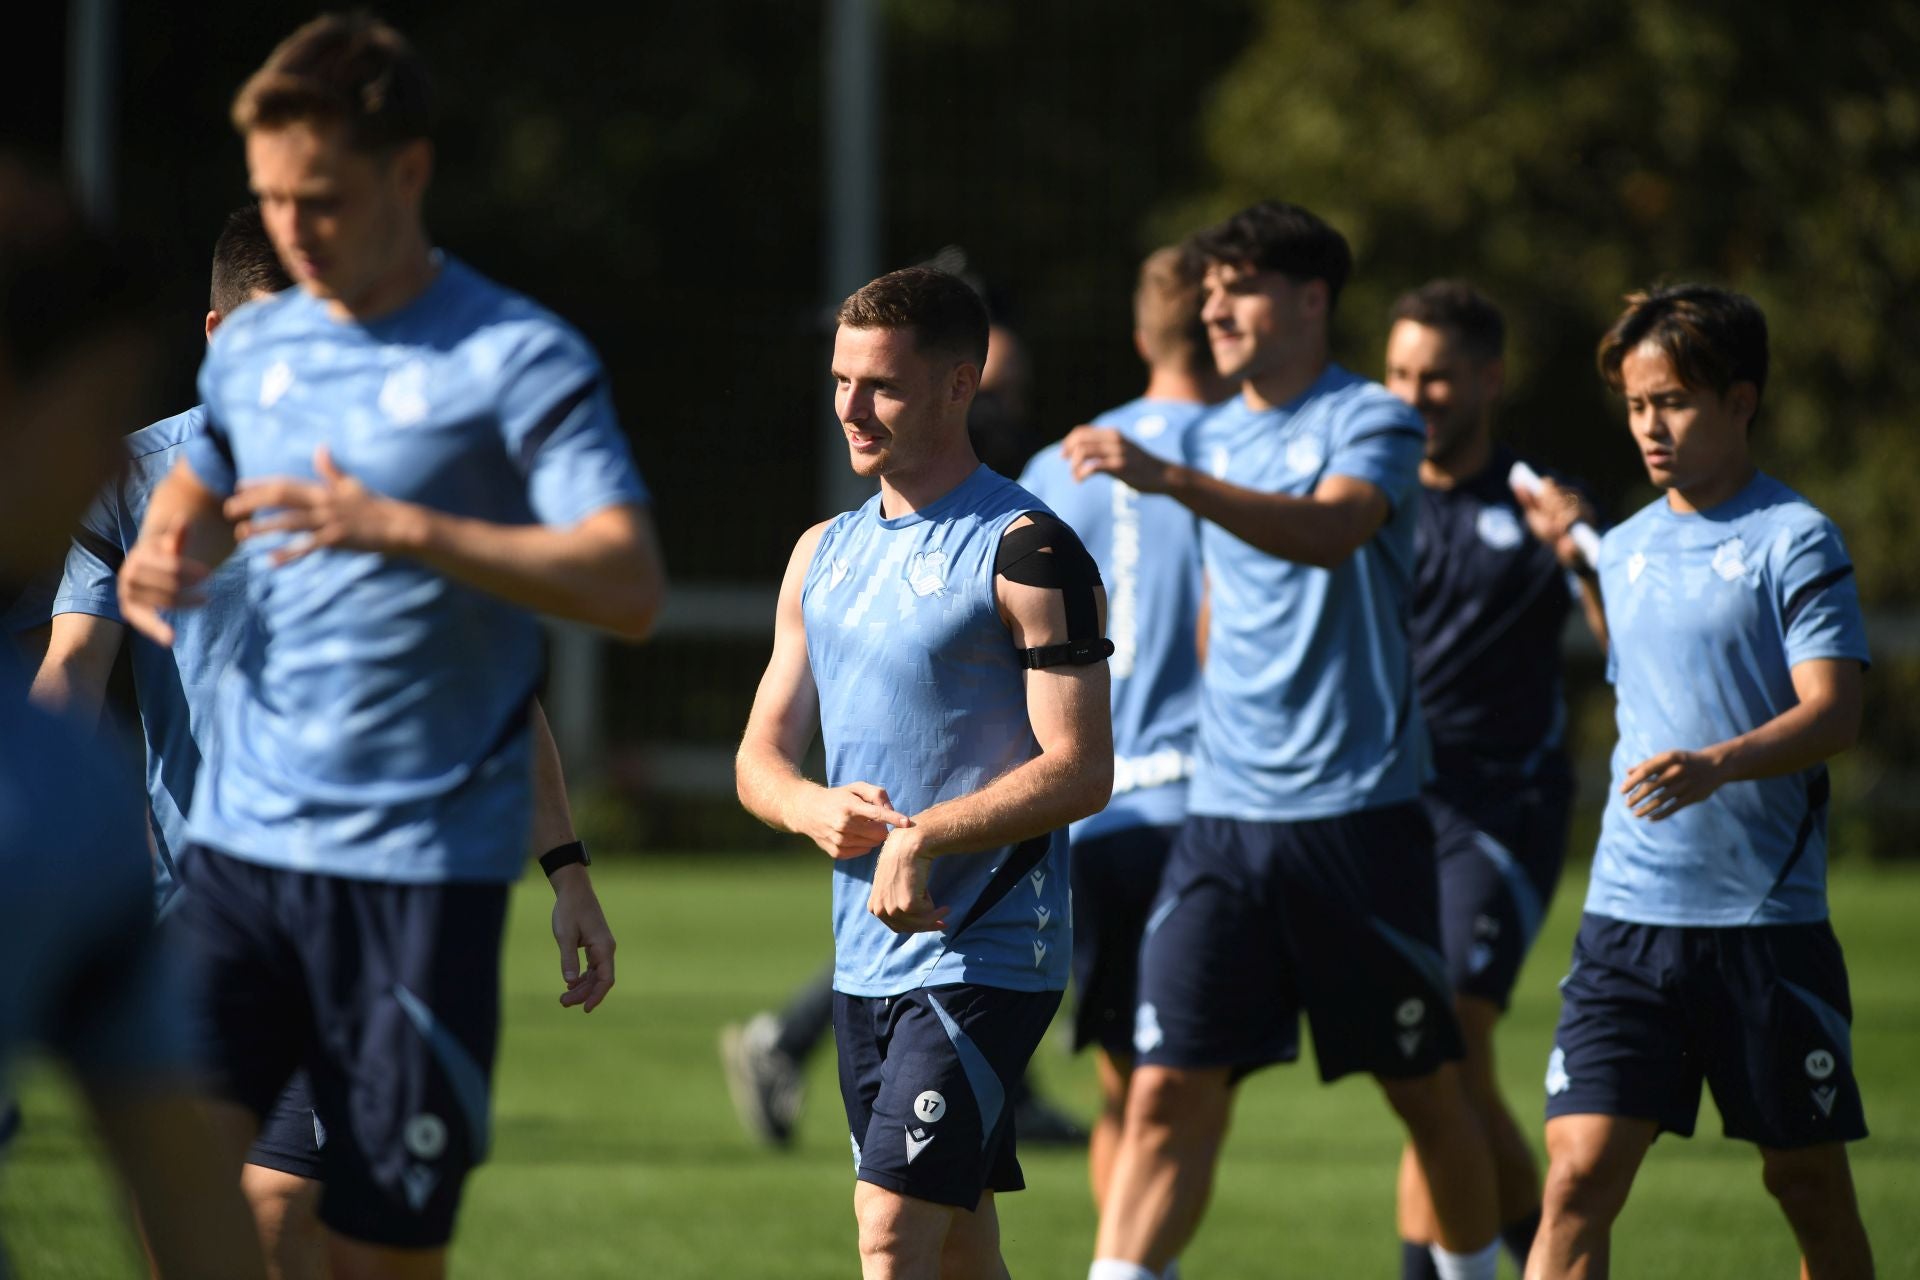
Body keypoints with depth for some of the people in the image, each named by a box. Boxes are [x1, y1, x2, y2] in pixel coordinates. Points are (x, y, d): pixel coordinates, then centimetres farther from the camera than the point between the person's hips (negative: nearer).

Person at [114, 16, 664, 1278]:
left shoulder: (517, 359, -7)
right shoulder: (250, 348, 11)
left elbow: (630, 584, -17)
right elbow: (192, 489, 31)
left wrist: (402, 528, -26)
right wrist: (159, 562, 5)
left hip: (425, 872, -5)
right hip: (241, 844, 5)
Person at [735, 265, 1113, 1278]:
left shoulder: (1024, 551, -9)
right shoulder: (824, 553, 14)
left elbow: (1081, 771, -15)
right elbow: (762, 756, 15)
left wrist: (923, 837, -25)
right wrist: (814, 808, -8)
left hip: (986, 955, -8)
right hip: (865, 956, 8)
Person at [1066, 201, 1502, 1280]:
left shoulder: (1373, 422, -6)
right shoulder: (1216, 438, 14)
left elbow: (1332, 532, -28)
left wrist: (1169, 480, -39)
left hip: (1359, 813, -5)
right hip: (1225, 815, 5)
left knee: (1426, 1089, 7)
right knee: (1170, 1089, -7)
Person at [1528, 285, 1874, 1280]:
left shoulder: (1795, 541, -5)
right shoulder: (1626, 551, 13)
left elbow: (1833, 713, -17)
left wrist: (1717, 765, -31)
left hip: (1769, 917, -4)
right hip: (1629, 913, 4)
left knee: (1808, 1184, 7)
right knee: (1579, 1174, -10)